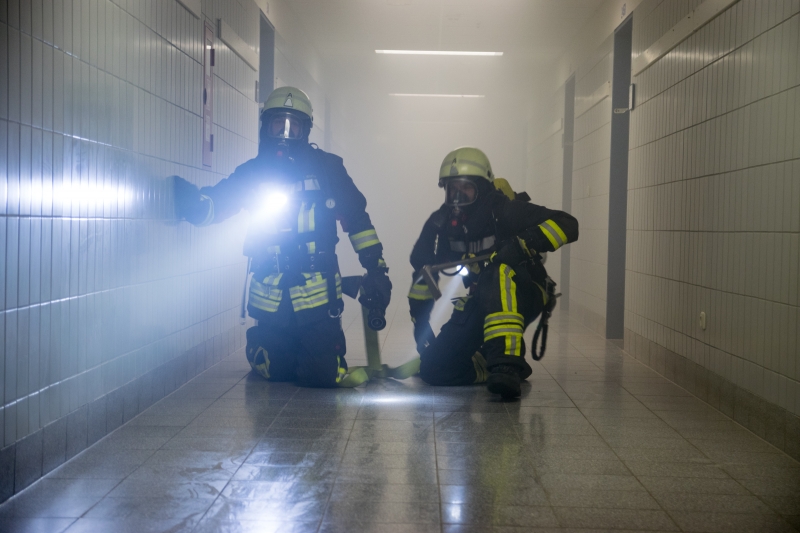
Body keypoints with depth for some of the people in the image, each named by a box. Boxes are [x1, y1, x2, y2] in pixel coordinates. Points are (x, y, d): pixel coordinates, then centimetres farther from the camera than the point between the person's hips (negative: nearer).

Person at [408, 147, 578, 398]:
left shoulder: (505, 210, -18)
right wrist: (420, 326, 3)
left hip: (521, 299, -5)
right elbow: (423, 272, 8)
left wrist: (524, 243, -43)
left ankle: (506, 361, -44)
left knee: (500, 271, -40)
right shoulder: (440, 223, -2)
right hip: (479, 303, 5)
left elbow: (567, 225, -28)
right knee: (434, 369, -11)